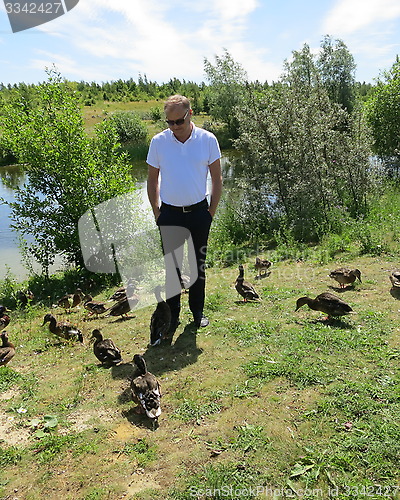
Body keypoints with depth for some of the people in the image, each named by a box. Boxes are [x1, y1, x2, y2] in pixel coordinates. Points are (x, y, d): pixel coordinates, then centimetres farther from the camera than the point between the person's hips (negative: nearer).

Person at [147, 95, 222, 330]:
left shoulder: (208, 140, -3)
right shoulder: (158, 142, -2)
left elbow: (217, 179, 3)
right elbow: (152, 180, 6)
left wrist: (211, 212, 0)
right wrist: (157, 214, 2)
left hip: (199, 212, 0)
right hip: (169, 213, 0)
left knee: (198, 264, 11)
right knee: (170, 266, 5)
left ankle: (198, 311, 28)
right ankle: (172, 315, 20)